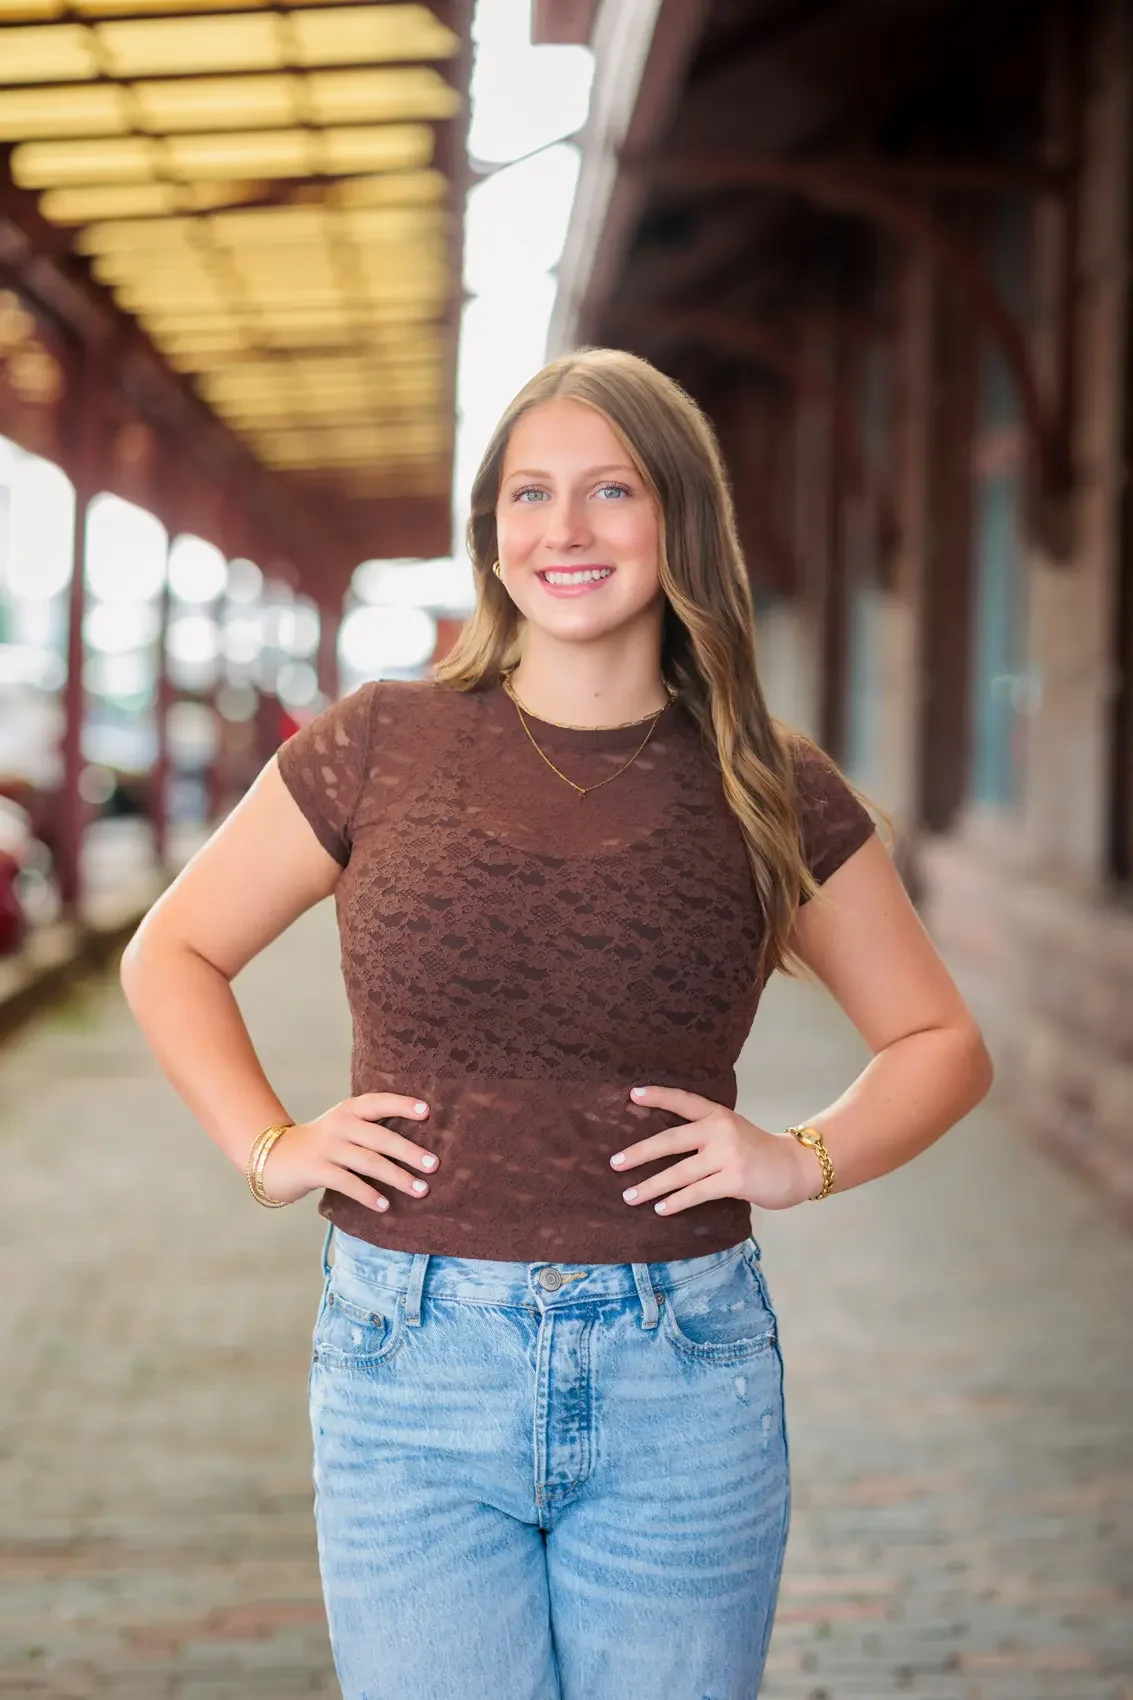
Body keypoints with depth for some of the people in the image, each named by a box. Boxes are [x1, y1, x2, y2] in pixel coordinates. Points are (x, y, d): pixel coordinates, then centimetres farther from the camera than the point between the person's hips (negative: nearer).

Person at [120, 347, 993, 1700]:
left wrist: (806, 1160, -4)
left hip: (681, 1385, 1)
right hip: (410, 1370, -1)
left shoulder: (772, 793, 2)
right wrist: (267, 1146, -1)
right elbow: (170, 955, 12)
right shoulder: (381, 747, 1)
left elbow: (941, 1043, 13)